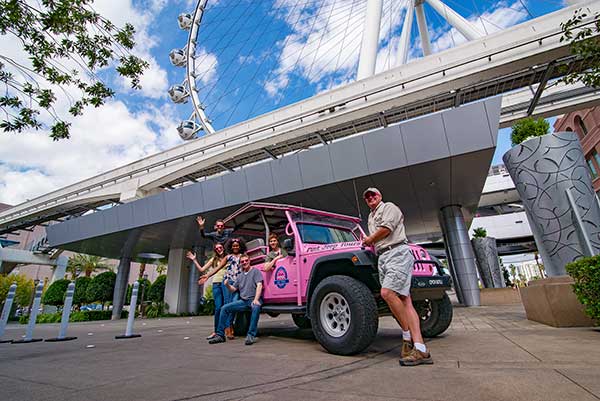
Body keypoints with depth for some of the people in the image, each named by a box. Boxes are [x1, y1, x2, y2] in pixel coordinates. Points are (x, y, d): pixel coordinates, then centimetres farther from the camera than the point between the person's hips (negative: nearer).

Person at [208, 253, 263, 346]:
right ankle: (220, 335, -1)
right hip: (243, 301, 6)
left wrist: (256, 299, -25)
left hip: (253, 300, -6)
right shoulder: (241, 276, 21)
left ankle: (251, 336, -36)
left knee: (256, 307, -39)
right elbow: (234, 288, 22)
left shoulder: (255, 271, 1)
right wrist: (227, 285, 0)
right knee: (225, 308, -7)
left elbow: (259, 285, -12)